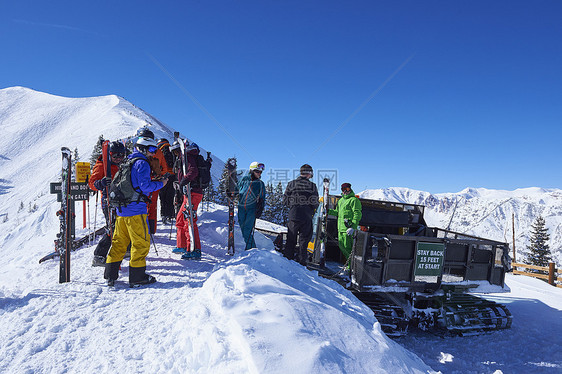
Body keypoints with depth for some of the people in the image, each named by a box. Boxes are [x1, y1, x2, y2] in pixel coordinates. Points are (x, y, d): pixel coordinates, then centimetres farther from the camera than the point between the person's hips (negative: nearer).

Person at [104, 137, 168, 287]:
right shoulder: (142, 163, -8)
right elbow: (145, 186, -16)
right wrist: (161, 184, -3)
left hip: (121, 208, 9)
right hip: (135, 209, -9)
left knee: (119, 242, 14)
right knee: (141, 242, 0)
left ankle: (110, 275, 19)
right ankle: (137, 277, 5)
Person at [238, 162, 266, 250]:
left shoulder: (260, 184, 4)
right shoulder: (244, 179, 6)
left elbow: (262, 199, 7)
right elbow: (238, 189, 19)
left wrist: (260, 210, -1)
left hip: (252, 207, -3)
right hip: (241, 206, 3)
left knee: (248, 229, -11)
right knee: (242, 227, 5)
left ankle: (250, 248, -2)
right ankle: (251, 246, 16)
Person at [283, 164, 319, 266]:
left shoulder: (291, 184, 0)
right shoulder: (313, 186, -5)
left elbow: (285, 200, 2)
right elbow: (315, 203, -5)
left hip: (293, 215, 2)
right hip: (307, 216, -1)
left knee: (291, 239, 14)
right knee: (304, 239, 8)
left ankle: (287, 257, 17)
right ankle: (301, 261, 11)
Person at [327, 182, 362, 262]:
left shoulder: (354, 200, -7)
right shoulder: (341, 200, 20)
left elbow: (357, 214, -14)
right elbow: (337, 212, 27)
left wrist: (353, 227, -22)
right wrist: (328, 211, 11)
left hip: (348, 228, -9)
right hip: (340, 227, 9)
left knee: (347, 247, -9)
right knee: (341, 246, 11)